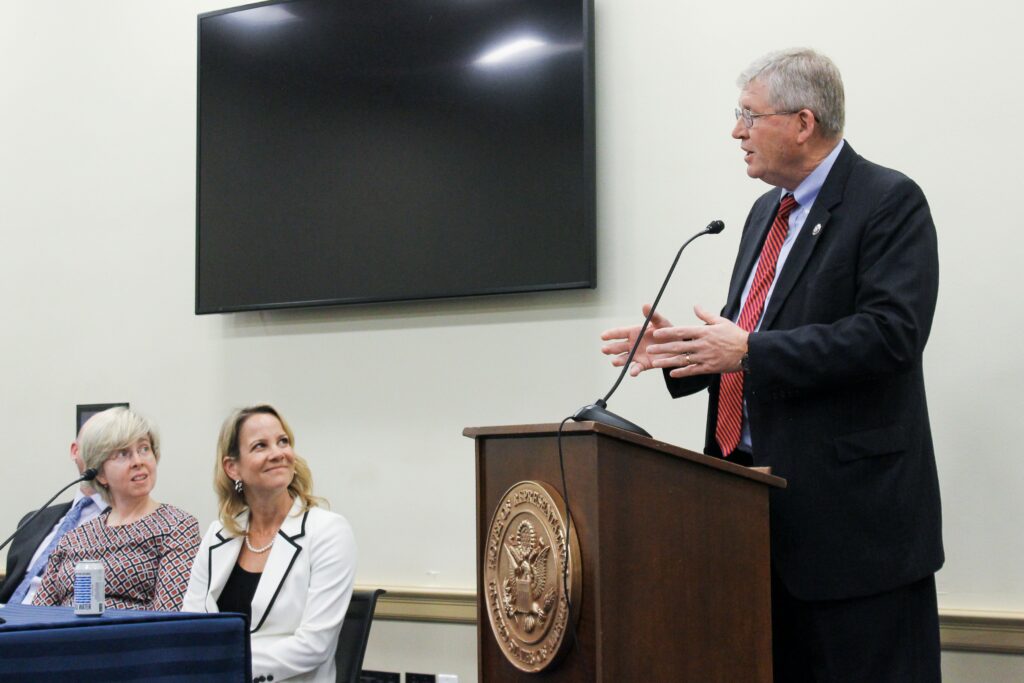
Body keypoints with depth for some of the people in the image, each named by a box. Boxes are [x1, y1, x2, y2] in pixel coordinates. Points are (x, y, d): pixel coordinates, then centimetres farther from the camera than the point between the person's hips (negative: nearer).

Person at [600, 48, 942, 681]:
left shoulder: (889, 202, -8)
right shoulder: (768, 211, 18)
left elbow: (891, 333, -20)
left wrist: (749, 353, -21)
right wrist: (686, 347, 5)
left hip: (849, 504, -8)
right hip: (766, 499, 8)